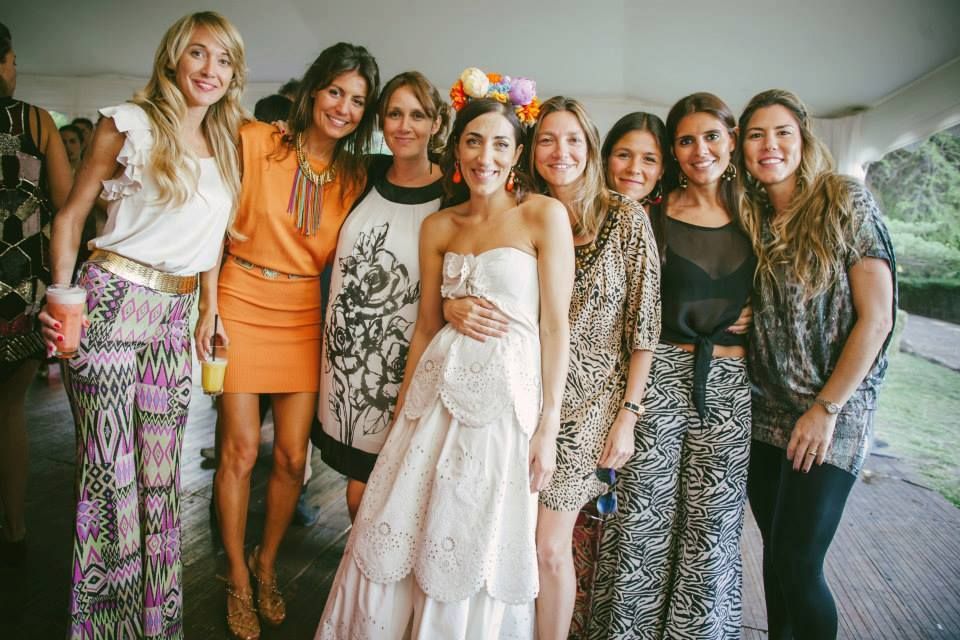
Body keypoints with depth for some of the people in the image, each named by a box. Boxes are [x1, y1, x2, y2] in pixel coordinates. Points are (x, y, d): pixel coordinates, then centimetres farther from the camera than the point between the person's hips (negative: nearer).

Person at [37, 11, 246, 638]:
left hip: (174, 317, 5)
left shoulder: (227, 146, 13)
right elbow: (72, 215, 0)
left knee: (161, 472, 11)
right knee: (110, 469, 0)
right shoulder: (132, 123, -3)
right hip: (110, 303, -5)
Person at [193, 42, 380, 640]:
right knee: (241, 449, 2)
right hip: (243, 305, -2)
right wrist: (209, 306, -7)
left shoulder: (354, 177, 4)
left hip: (304, 316, 3)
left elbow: (337, 260, 9)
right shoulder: (256, 141, -5)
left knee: (293, 455, 5)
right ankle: (238, 579, 25)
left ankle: (266, 565, 31)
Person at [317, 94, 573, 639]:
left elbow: (556, 326, -6)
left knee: (478, 549, 8)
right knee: (397, 537, 11)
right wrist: (403, 410, 12)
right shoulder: (438, 227, 9)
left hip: (508, 391, -4)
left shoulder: (544, 215, -4)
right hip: (439, 389, 4)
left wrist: (548, 424, -9)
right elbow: (426, 326, 13)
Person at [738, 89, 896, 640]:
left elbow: (876, 316, -11)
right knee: (777, 552, 13)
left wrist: (825, 409, -13)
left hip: (833, 410, -4)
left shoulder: (846, 201, -7)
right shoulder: (749, 218, 6)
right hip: (766, 410, 4)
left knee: (797, 563, -3)